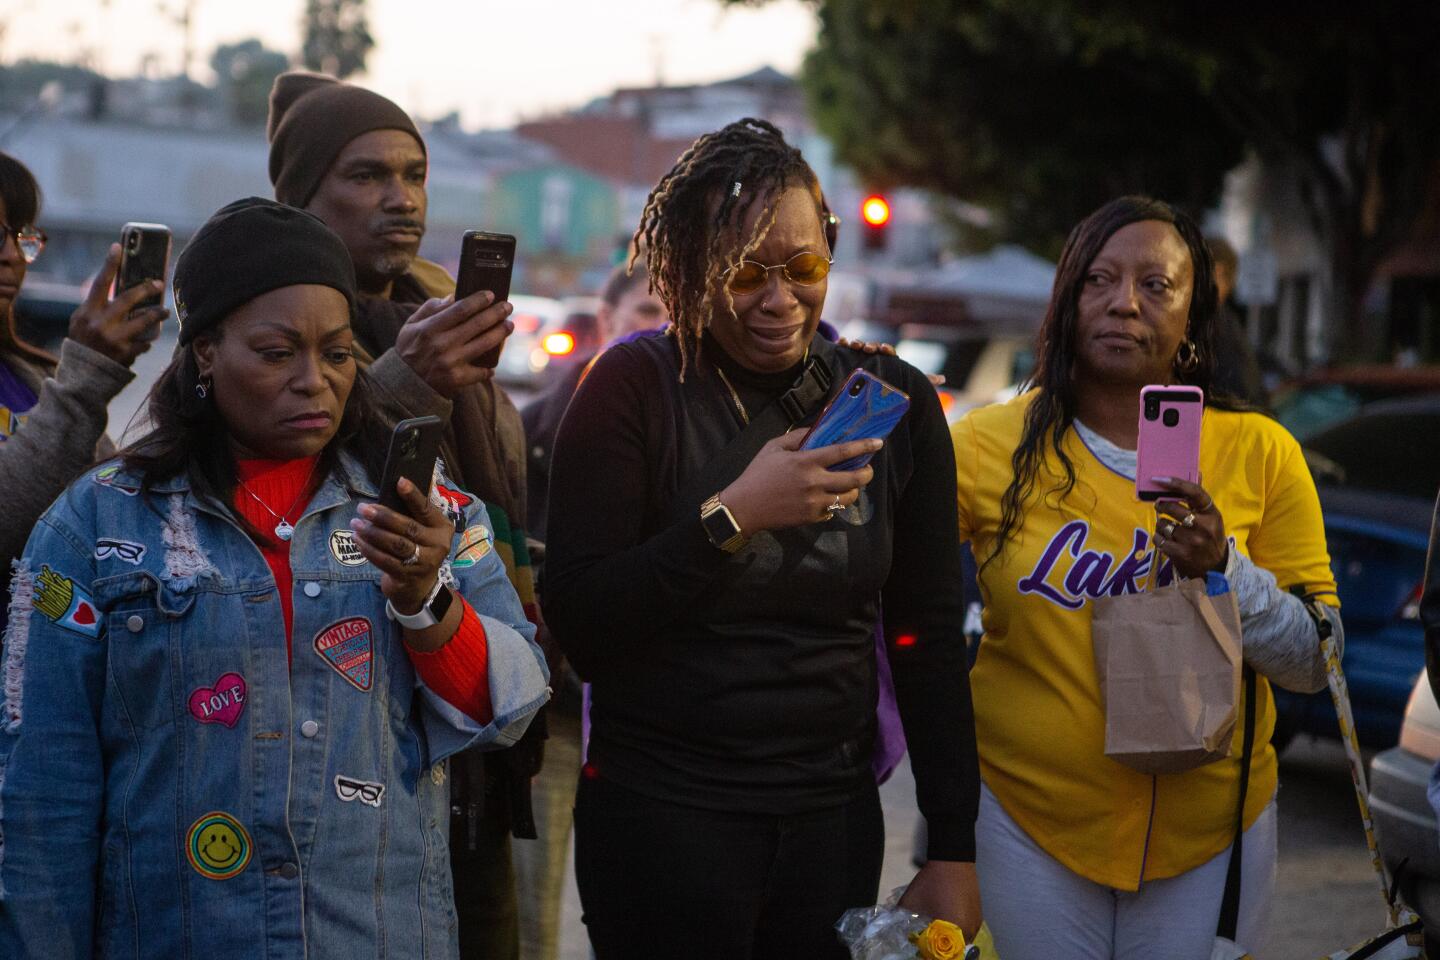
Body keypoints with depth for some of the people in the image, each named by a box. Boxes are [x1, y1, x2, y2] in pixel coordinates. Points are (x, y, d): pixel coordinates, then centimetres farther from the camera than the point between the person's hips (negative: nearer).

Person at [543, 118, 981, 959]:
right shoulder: (634, 388, -8)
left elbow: (931, 640, 6)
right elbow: (578, 629, -14)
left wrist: (954, 851, 3)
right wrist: (731, 518, -23)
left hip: (835, 815, 4)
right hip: (662, 817, -3)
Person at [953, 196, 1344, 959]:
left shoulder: (1260, 453, -2)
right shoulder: (993, 445, -4)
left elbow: (1318, 663, -3)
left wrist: (1225, 570, -18)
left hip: (1212, 830, 1)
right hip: (1028, 819, -1)